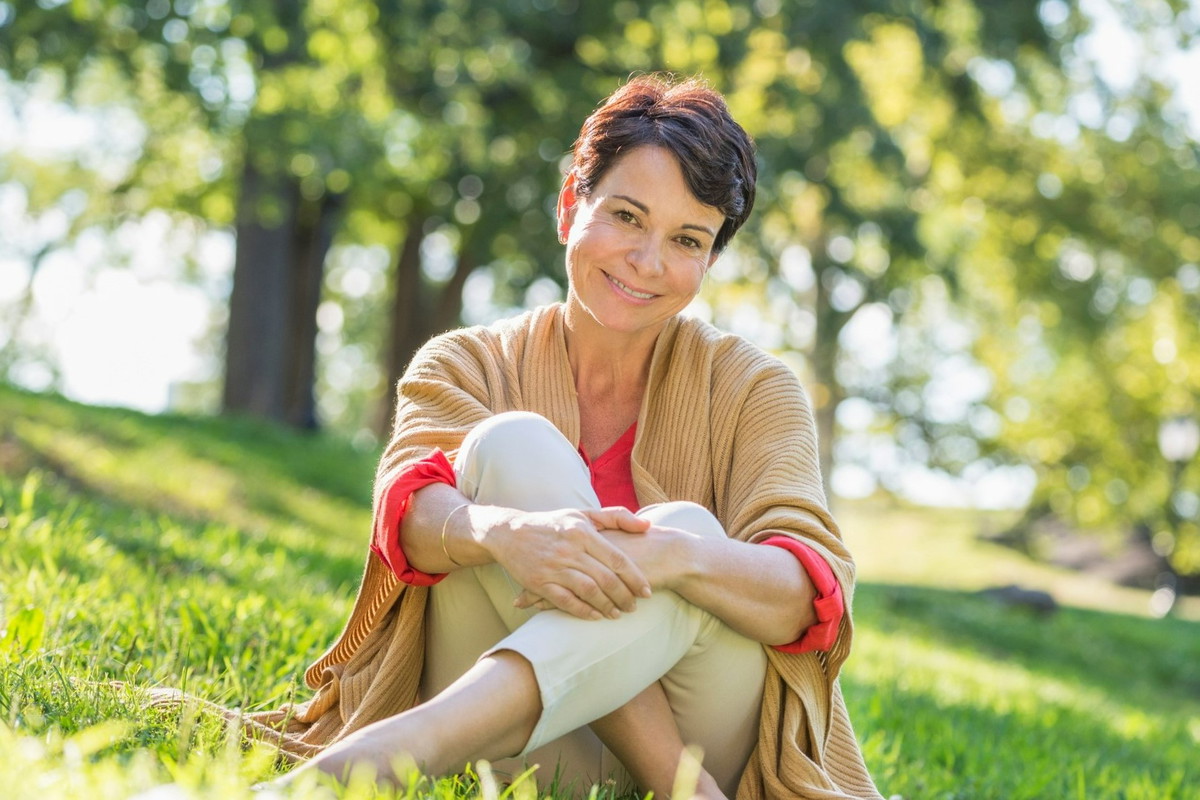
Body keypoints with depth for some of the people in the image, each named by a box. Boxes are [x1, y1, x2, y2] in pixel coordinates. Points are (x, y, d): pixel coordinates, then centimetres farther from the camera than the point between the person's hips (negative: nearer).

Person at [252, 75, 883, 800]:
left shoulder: (751, 389, 5)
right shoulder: (466, 366, 7)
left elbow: (810, 595, -11)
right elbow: (410, 510, -14)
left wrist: (674, 556, -35)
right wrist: (502, 530, -40)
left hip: (697, 735, 0)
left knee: (692, 531, -29)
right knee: (513, 443, -20)